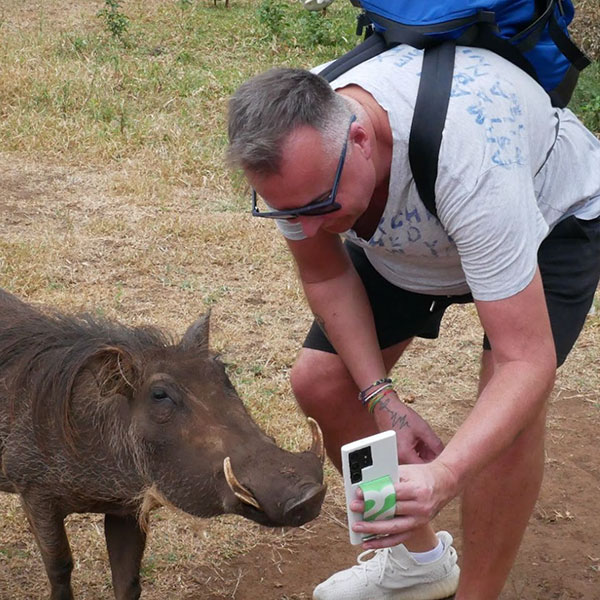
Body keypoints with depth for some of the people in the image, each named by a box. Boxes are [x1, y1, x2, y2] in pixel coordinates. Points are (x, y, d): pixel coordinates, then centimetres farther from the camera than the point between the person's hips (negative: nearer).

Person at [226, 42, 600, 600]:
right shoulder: (293, 151, -29)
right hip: (403, 232, 5)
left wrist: (443, 478, -58)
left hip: (553, 215, -5)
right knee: (319, 382, -4)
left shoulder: (465, 157, -46)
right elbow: (326, 273, -8)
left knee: (509, 406, -28)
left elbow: (527, 362, -43)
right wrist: (383, 399, -19)